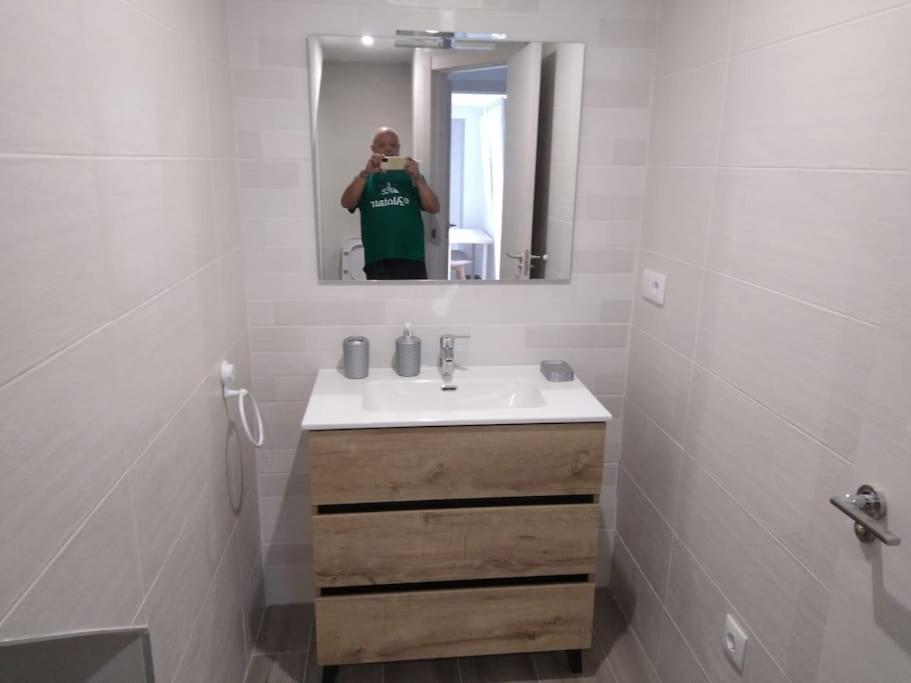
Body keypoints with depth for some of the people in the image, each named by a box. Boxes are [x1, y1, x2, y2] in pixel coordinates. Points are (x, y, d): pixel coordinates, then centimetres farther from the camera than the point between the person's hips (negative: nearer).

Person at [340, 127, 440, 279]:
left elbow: (434, 208, 0)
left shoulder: (410, 176, 11)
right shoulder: (364, 179, 11)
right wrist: (365, 173, -18)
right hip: (378, 262, 0)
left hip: (411, 260, 0)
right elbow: (347, 203, -7)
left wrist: (417, 178, -13)